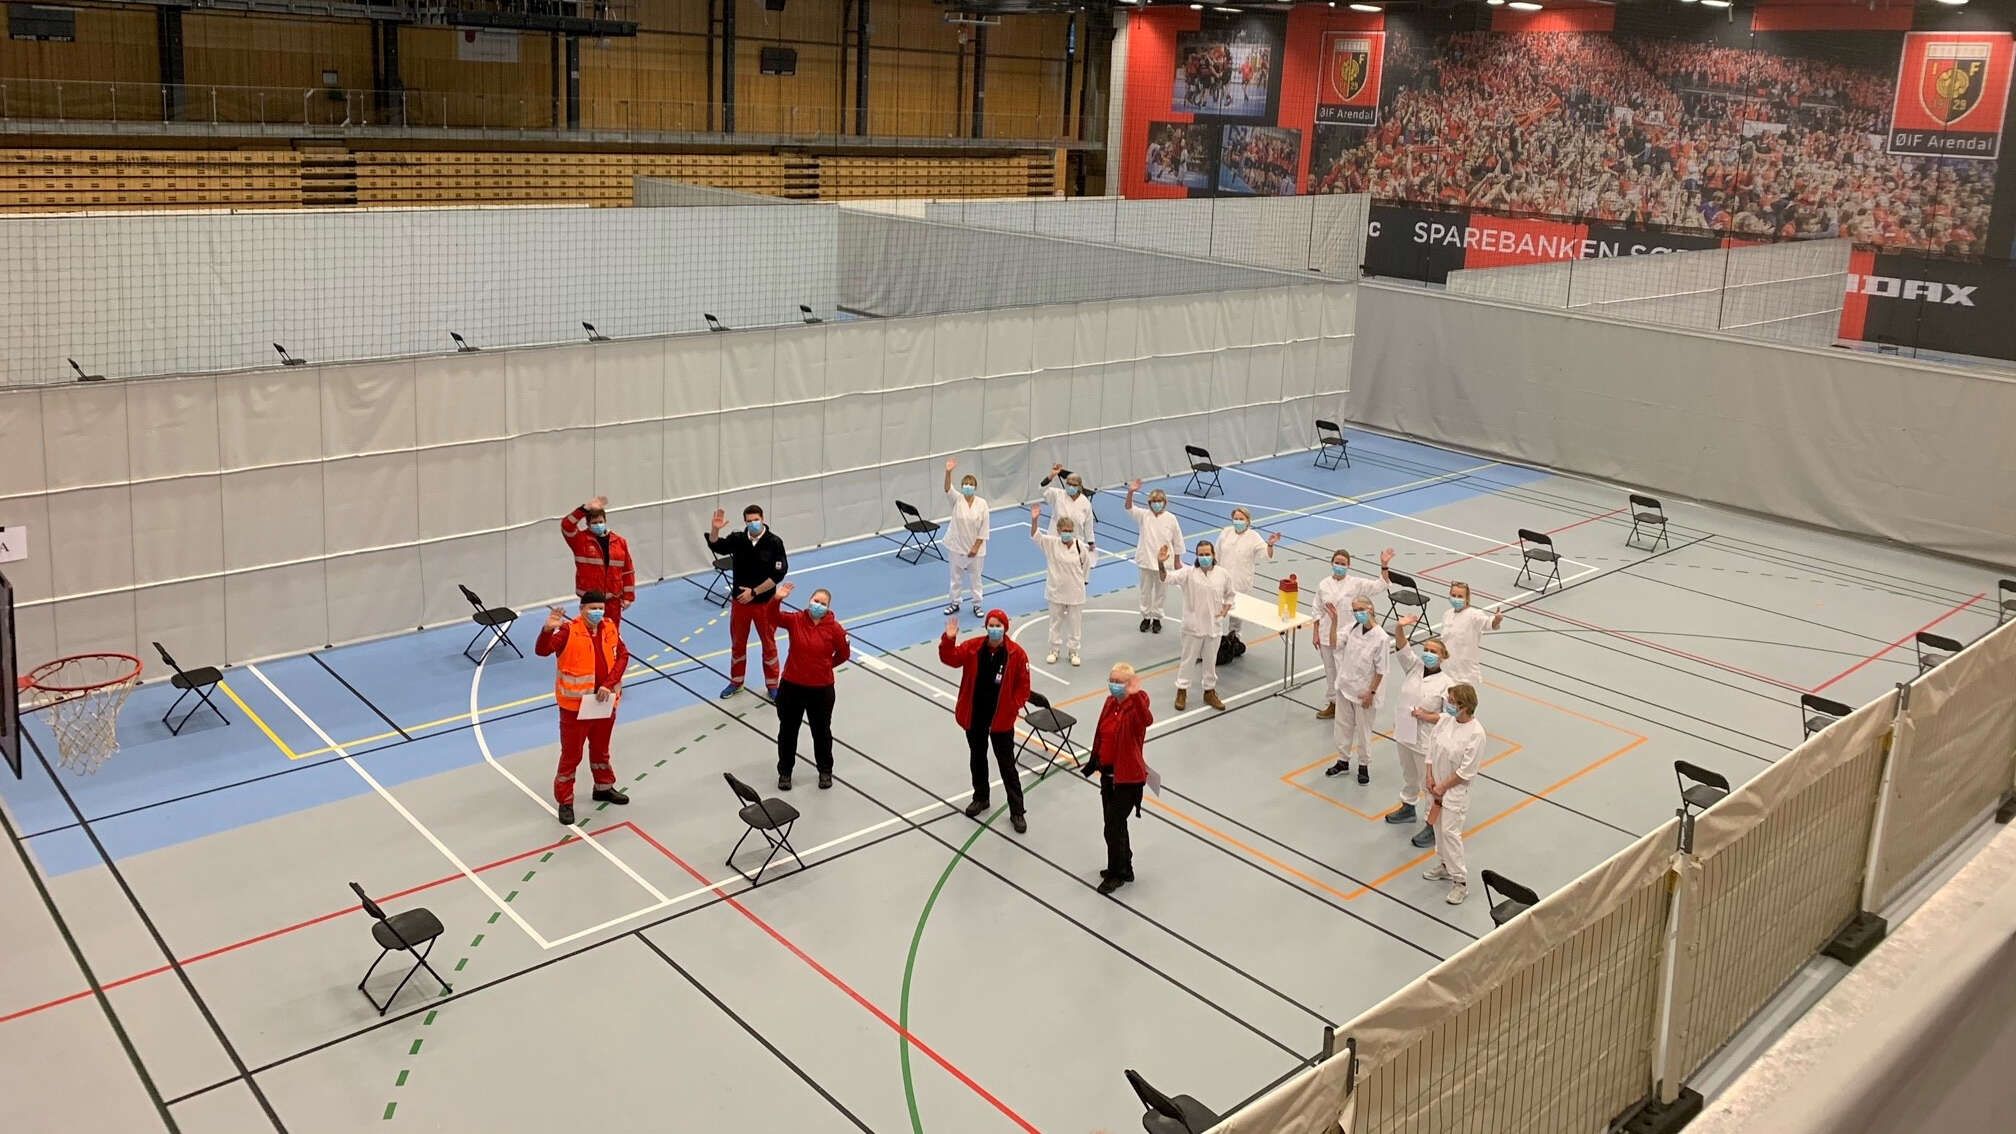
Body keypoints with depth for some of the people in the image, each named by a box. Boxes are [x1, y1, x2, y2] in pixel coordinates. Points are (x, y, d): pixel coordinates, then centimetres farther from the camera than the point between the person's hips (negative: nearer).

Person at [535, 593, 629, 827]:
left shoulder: (609, 628, -1)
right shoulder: (569, 631, -17)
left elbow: (622, 655, -2)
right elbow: (542, 650, -28)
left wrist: (609, 684, -13)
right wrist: (548, 629, -48)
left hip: (605, 702, 5)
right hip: (575, 704, -5)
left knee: (601, 748, 25)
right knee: (571, 754, 6)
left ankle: (604, 787, 45)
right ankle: (565, 801, 19)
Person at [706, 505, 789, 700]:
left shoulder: (774, 543, -15)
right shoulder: (738, 539, -7)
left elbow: (778, 574, -17)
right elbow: (716, 546, -17)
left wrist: (754, 592, -18)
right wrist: (715, 530, -37)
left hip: (765, 602, -3)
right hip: (739, 601, 3)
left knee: (769, 644, 11)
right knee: (737, 643, 16)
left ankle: (772, 685, 27)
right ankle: (736, 682, 35)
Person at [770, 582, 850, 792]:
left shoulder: (834, 628, -11)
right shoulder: (795, 620, -8)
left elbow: (844, 654, 1)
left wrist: (825, 665, 5)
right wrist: (777, 600, -36)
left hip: (821, 689, -1)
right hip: (791, 686, 1)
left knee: (821, 731, 17)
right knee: (787, 730, 15)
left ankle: (825, 770, 36)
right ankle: (785, 771, 32)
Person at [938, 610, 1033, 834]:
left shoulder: (1016, 653, -14)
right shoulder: (973, 647, -7)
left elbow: (1023, 684, -8)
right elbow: (951, 658, -12)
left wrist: (1014, 707, -14)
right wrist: (949, 639, -29)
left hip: (1001, 719, -3)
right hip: (974, 716, 3)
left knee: (1007, 765, 4)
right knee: (977, 758, 21)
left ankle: (1016, 811, 14)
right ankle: (981, 798, 42)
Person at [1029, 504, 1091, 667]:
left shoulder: (1080, 546, -11)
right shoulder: (1051, 543, -10)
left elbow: (1087, 564, 4)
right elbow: (1035, 535, -21)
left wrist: (1083, 580, 8)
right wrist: (1034, 519, -38)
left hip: (1075, 592, 0)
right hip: (1056, 591, 1)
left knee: (1074, 623, 11)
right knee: (1055, 621, 15)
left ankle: (1073, 650, 27)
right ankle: (1054, 649, 29)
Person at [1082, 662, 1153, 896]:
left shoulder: (1136, 706, -19)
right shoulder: (1110, 703, 2)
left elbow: (1147, 720, -44)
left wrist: (1135, 695, -58)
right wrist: (1094, 761, 21)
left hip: (1128, 777, -8)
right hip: (1108, 772, 8)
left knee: (1113, 828, 1)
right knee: (1116, 824, 20)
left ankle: (1116, 873, 20)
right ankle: (1124, 868, 37)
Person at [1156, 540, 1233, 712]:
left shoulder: (1222, 574, -4)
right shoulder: (1189, 573, -13)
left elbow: (1229, 595, 12)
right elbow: (1167, 577, -28)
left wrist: (1225, 611, -4)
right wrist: (1161, 563, -47)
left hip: (1213, 626, 2)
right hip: (1193, 626, -2)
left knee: (1211, 661, 16)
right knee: (1187, 659, 10)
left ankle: (1210, 692, 31)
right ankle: (1182, 691, 24)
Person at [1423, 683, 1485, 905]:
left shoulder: (1476, 733, -24)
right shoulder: (1445, 720, -5)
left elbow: (1466, 771, -20)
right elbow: (1432, 749, 4)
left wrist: (1443, 787, -14)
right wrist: (1430, 778, -3)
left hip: (1455, 789, -7)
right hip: (1437, 785, 7)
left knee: (1450, 832, -7)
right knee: (1438, 827, 19)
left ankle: (1460, 882, 4)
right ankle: (1444, 866, 39)